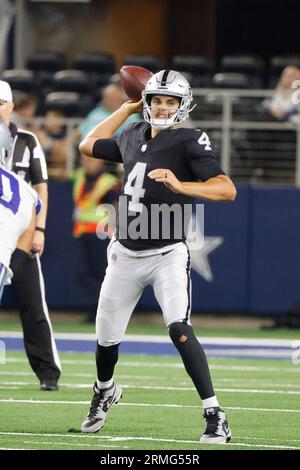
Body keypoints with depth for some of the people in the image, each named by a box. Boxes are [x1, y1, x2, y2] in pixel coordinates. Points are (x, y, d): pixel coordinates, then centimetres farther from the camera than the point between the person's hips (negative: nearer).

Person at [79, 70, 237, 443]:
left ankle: (215, 416, -23)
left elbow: (227, 190, -21)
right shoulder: (133, 137, 10)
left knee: (179, 328, -25)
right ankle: (104, 392, 45)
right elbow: (88, 146, 28)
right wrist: (129, 107, 22)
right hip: (125, 255, 6)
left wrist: (179, 185, -36)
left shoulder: (188, 142, -10)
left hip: (167, 255, -6)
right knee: (106, 338, 13)